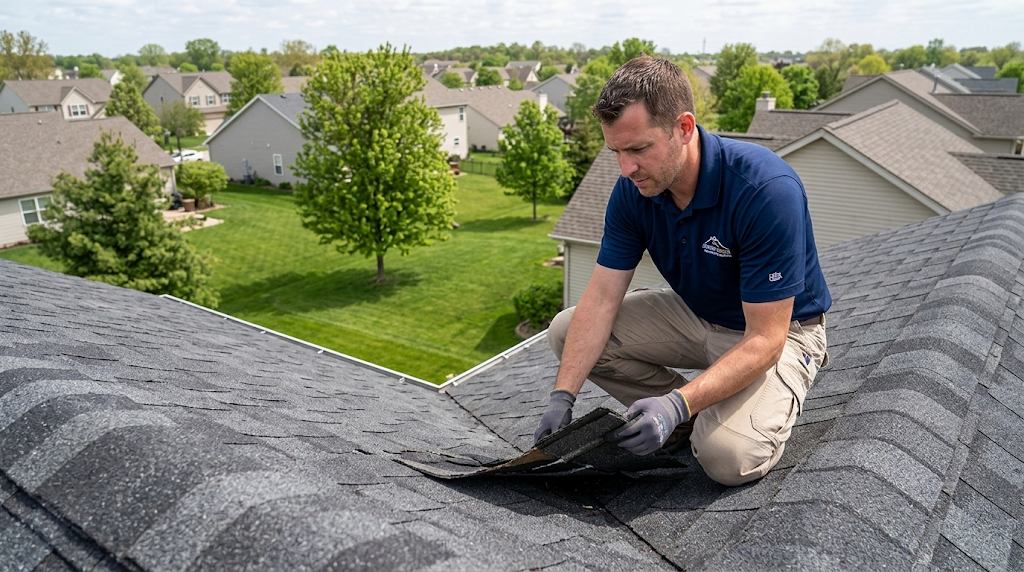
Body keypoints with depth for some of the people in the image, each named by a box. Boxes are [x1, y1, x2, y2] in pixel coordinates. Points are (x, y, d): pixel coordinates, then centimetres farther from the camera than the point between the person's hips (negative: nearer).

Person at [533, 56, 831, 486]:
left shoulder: (767, 190, -33)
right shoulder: (634, 188, -15)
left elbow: (764, 341, -31)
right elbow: (601, 298, -14)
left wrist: (678, 403, -41)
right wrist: (563, 396, -23)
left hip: (779, 328, -6)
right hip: (693, 314, 6)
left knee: (727, 455, -30)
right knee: (567, 331, -8)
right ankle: (698, 415, 3)